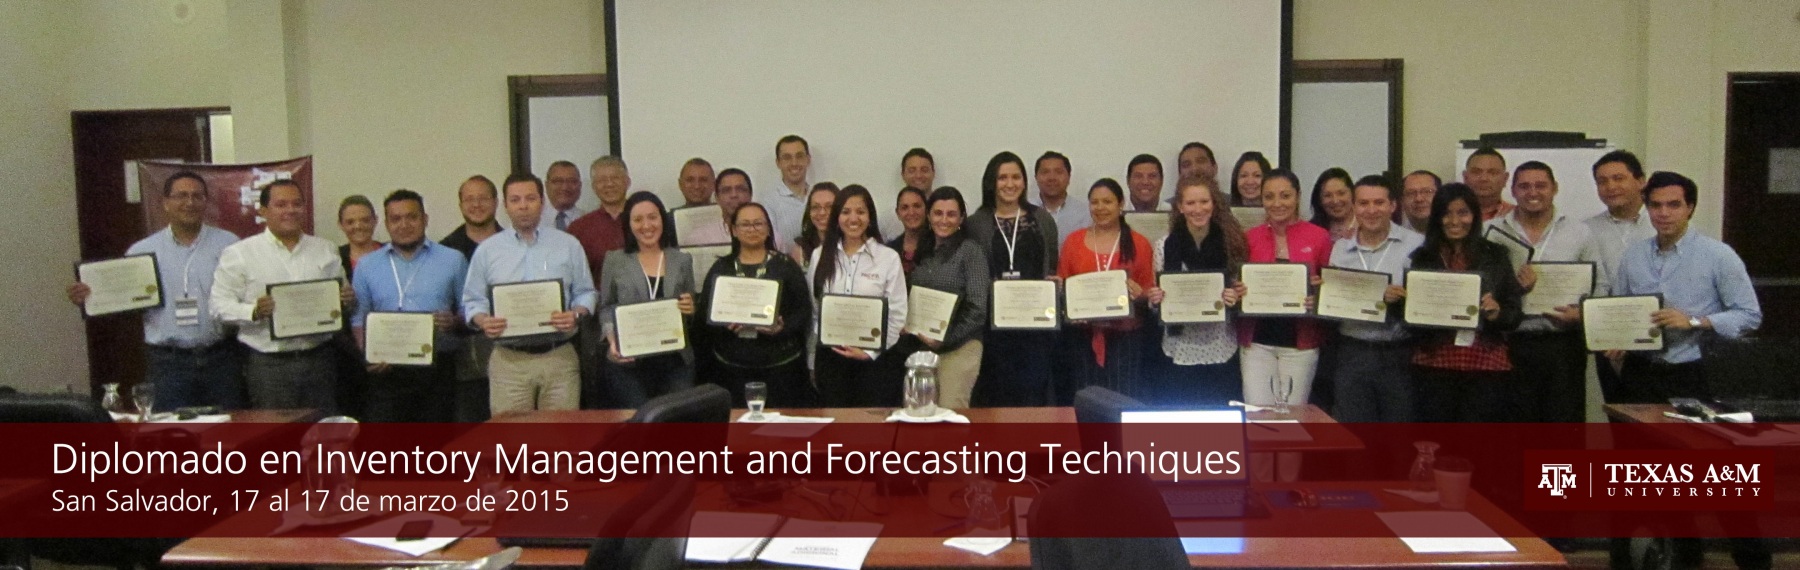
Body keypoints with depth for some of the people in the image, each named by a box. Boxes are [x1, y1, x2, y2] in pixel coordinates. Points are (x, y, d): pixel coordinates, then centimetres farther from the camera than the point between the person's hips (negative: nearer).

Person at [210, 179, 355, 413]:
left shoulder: (325, 250, 15)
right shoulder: (239, 253, 3)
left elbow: (340, 295, 21)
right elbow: (220, 304, -2)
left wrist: (348, 299, -3)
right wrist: (254, 312, -20)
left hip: (318, 358, 3)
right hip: (268, 364, -3)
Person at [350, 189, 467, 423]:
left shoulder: (453, 260, 9)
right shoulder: (367, 265, 13)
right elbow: (358, 319, 10)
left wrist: (455, 323, -13)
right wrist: (371, 355, -8)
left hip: (438, 369, 0)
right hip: (385, 371, 1)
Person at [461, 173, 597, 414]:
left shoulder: (568, 245, 8)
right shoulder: (487, 250, 10)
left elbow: (585, 293, 10)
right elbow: (473, 300, 11)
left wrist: (576, 314, -10)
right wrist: (482, 320, -10)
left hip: (559, 358, 0)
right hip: (508, 360, 0)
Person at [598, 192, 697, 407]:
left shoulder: (682, 261, 10)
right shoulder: (615, 261, 6)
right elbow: (606, 308, 6)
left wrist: (691, 309, -8)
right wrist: (613, 341, -10)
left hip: (676, 361, 1)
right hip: (629, 363, -1)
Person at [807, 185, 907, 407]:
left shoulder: (889, 258, -2)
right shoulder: (820, 255, 7)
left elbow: (897, 316, -3)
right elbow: (811, 310, 10)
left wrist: (870, 352, -11)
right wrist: (811, 363, 5)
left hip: (874, 358, -2)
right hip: (830, 355, 2)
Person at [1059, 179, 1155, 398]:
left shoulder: (1138, 244, 6)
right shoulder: (1073, 241, 10)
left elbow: (1150, 289, 9)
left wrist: (1139, 293, -12)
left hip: (1123, 338, -1)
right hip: (1083, 337, 1)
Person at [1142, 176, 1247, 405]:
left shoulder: (1232, 242, 2)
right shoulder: (1165, 245, 0)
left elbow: (1241, 292, 9)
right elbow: (1156, 299, 7)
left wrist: (1236, 298, -12)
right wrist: (1155, 299, -14)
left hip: (1221, 352, 0)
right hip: (1179, 353, 0)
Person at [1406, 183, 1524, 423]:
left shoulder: (1495, 255, 8)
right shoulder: (1423, 257, 7)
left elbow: (1516, 311, 7)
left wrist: (1496, 313, -13)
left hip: (1486, 364, 0)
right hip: (1434, 364, 0)